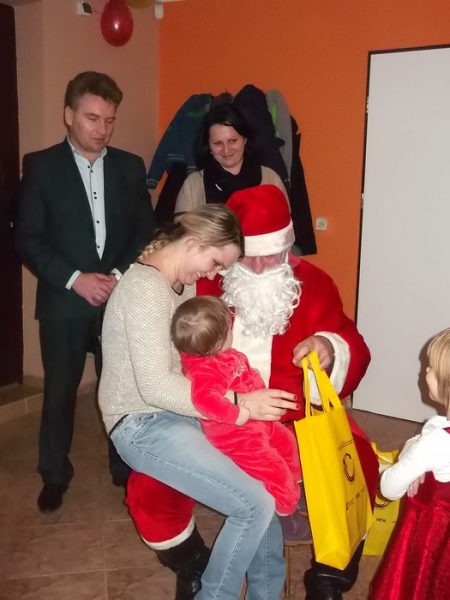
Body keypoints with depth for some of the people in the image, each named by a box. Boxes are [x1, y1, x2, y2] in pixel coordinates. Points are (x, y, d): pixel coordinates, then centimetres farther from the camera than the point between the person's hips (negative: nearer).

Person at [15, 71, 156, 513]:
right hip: (63, 301, -1)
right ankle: (54, 475, 30)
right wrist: (75, 278, -16)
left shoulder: (130, 167, 6)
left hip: (121, 299, 2)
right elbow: (27, 239, -6)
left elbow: (146, 232, 6)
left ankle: (127, 470, 27)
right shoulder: (40, 166, -2)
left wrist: (120, 274, -10)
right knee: (59, 392, 10)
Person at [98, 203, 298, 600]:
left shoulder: (183, 284, 9)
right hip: (144, 425, -9)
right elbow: (155, 386, -26)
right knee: (256, 504, -15)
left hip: (177, 413, 9)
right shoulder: (146, 288, -20)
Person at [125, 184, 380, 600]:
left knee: (357, 466, -25)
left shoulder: (313, 283, 0)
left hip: (297, 419, 1)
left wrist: (332, 349, -26)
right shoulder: (202, 285, -3)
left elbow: (355, 353, -2)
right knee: (152, 481, -19)